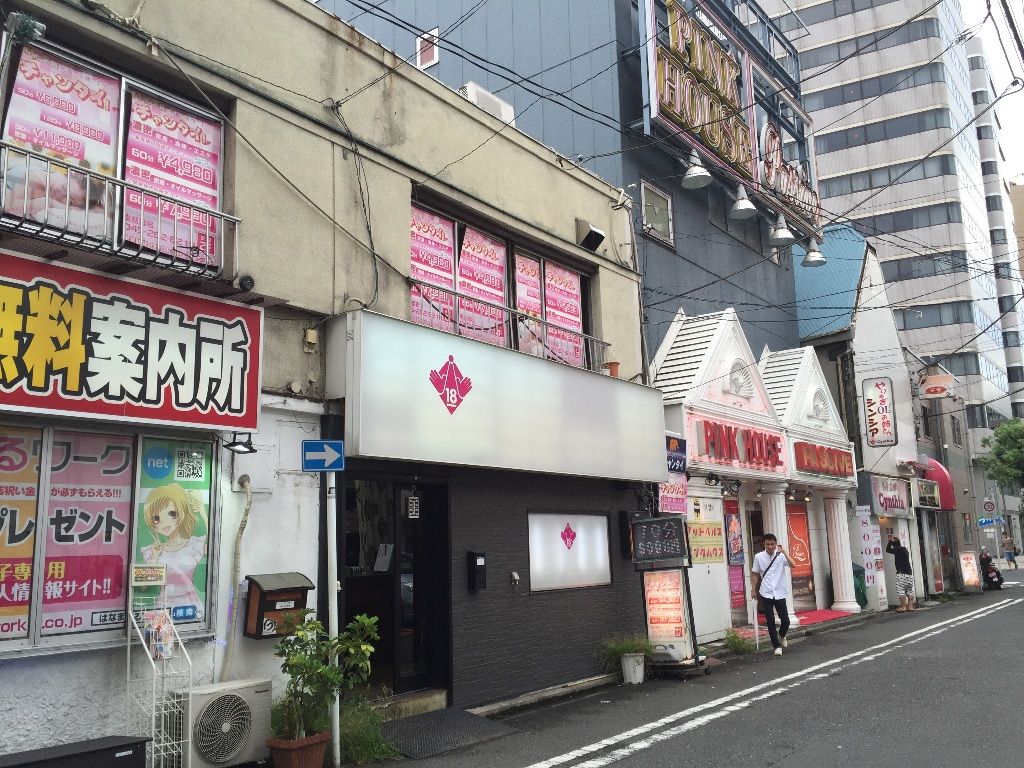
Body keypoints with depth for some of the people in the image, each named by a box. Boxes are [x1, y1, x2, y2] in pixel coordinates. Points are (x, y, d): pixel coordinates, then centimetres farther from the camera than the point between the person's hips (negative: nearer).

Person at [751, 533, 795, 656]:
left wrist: (784, 552, -26)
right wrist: (753, 589, 4)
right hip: (766, 594, 0)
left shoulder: (781, 555, -4)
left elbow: (792, 565, -21)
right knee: (770, 622, 0)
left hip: (780, 593, 0)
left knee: (785, 621, 2)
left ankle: (781, 636, 34)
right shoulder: (758, 557, -2)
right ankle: (777, 646, 14)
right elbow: (755, 574, 8)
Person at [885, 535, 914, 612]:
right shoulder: (904, 549, 16)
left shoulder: (898, 549, -11)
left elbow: (888, 550, -10)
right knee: (909, 590, 10)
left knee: (901, 590, -6)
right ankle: (910, 606, 11)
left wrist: (890, 541, -3)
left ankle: (903, 607, -7)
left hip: (902, 573, -9)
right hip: (909, 572, 9)